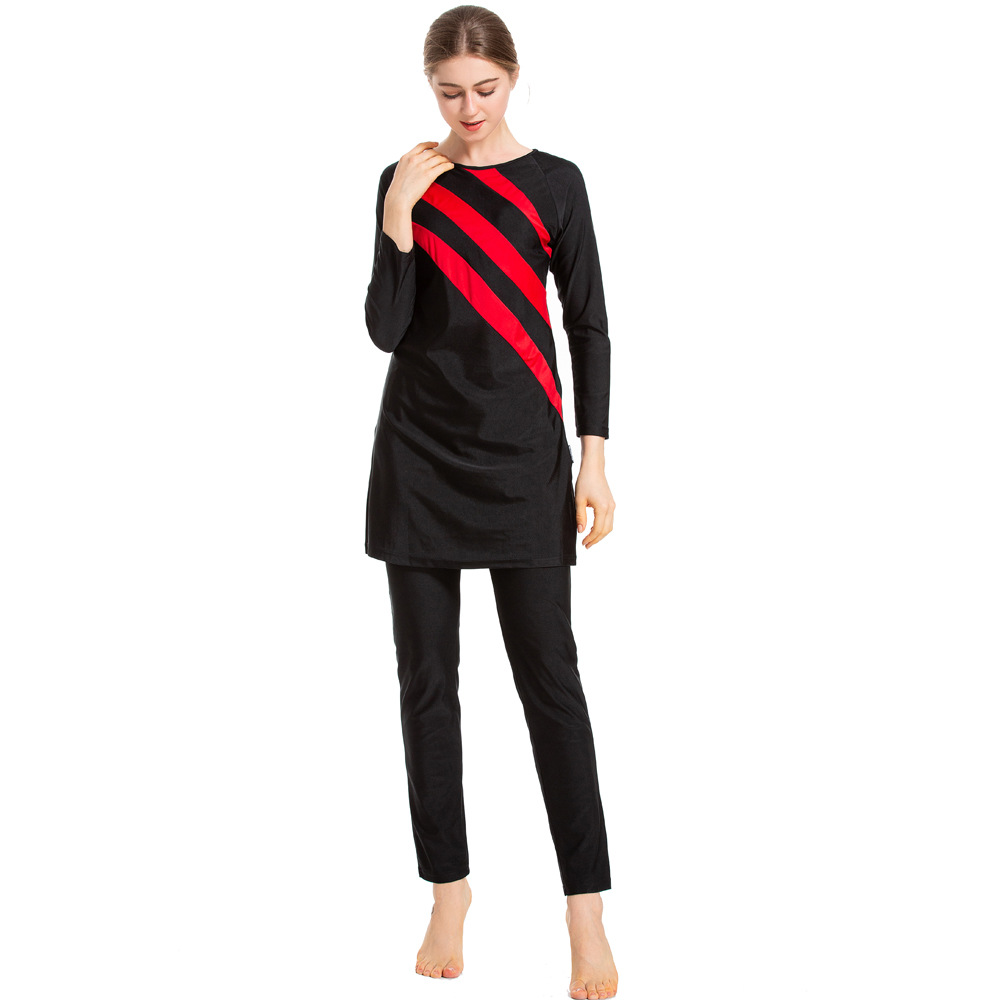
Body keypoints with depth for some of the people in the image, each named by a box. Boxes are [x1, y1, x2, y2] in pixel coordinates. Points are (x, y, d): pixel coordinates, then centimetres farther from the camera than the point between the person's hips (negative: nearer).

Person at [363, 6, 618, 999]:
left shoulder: (554, 182, 1)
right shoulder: (406, 181, 6)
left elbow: (588, 324, 2)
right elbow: (386, 331, 0)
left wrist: (595, 459, -4)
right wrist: (398, 224, -13)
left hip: (522, 451, -2)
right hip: (418, 449, 2)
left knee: (548, 671, -3)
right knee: (426, 675, 5)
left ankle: (586, 908, 3)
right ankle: (448, 888, 17)